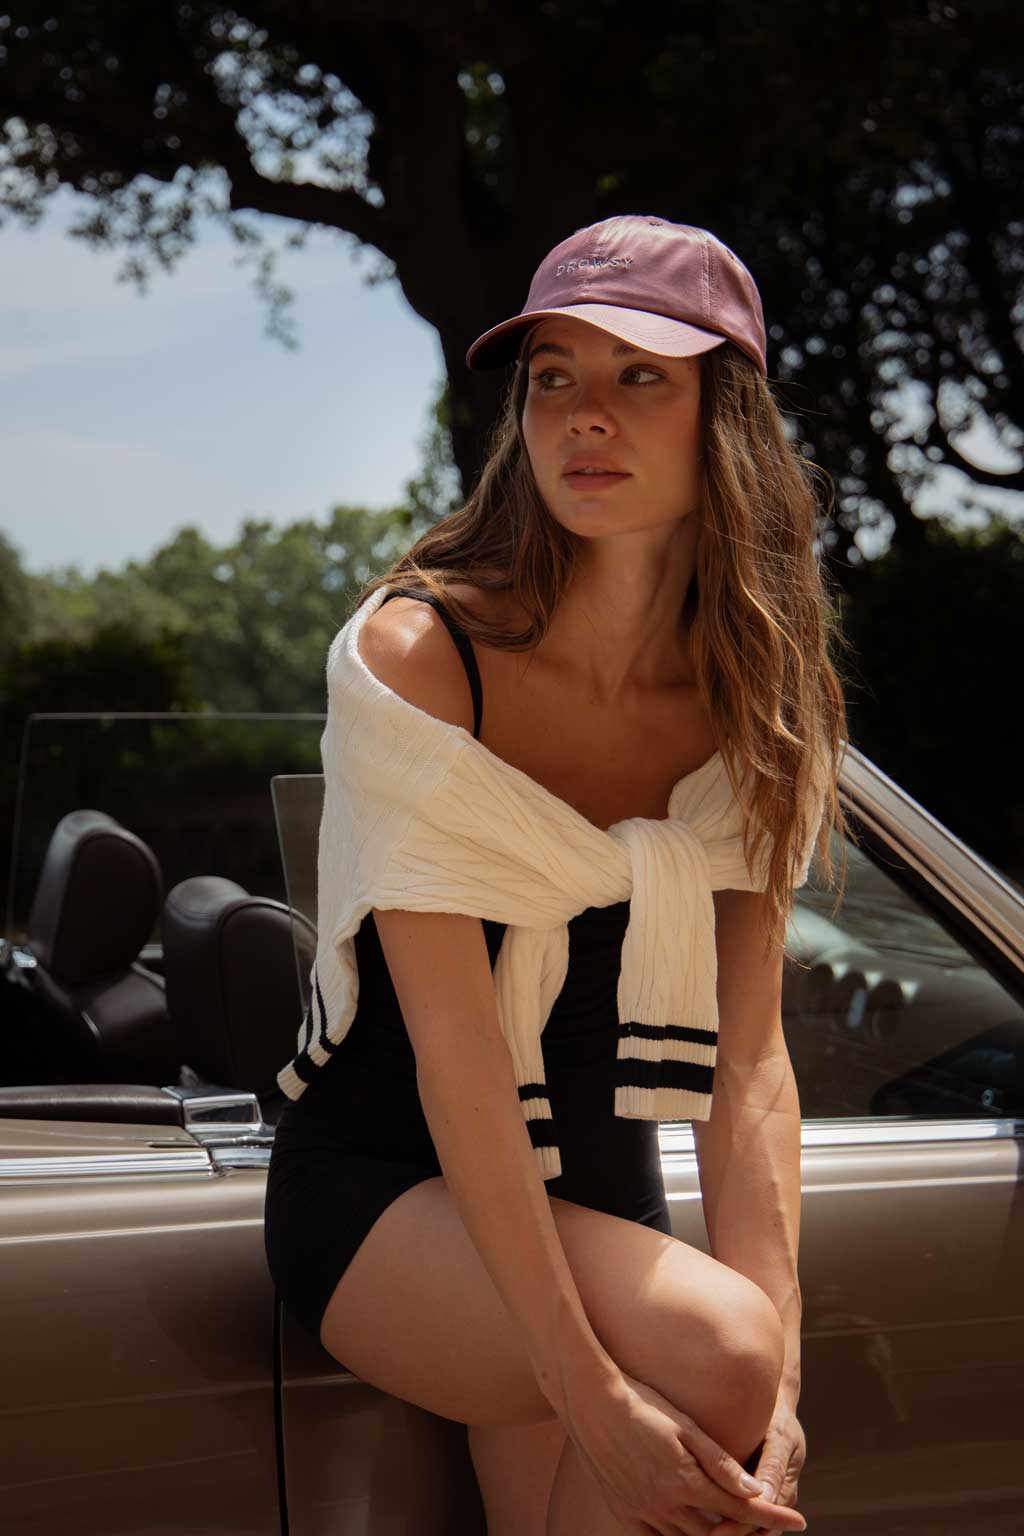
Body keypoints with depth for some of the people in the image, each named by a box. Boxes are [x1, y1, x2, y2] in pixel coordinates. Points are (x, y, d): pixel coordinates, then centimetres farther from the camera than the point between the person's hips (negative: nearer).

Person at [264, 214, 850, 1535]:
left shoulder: (750, 701, -3)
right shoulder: (416, 653, -17)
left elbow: (750, 1056, -9)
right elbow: (454, 1048, -22)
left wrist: (778, 1395, -21)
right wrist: (593, 1393, -28)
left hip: (596, 1206, 5)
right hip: (378, 1191, -5)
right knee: (714, 1353, -27)